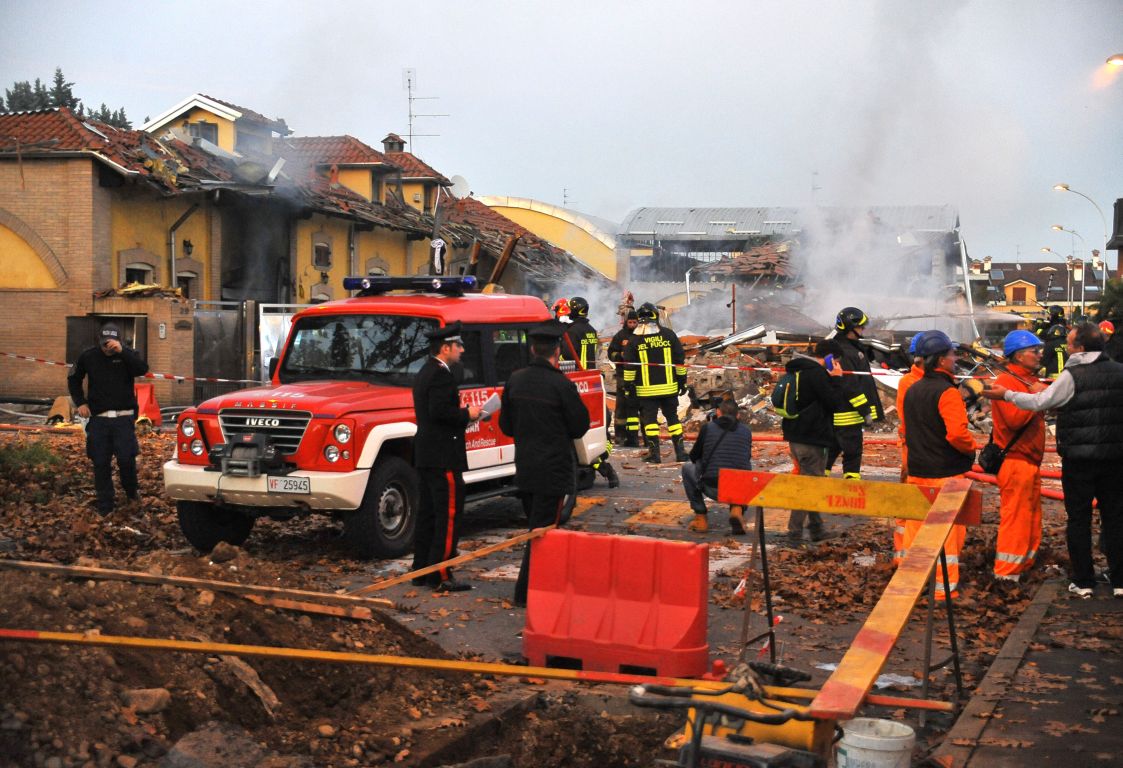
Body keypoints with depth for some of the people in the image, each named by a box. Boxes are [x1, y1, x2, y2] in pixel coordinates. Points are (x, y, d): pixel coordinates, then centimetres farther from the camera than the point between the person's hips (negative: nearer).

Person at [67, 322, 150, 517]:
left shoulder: (128, 355, -2)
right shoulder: (88, 356, 1)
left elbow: (143, 369, -22)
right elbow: (74, 379, 15)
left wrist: (122, 352, -30)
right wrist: (80, 402, 3)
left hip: (124, 418, -2)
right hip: (98, 419, 2)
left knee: (126, 459, -9)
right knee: (100, 464, 4)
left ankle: (132, 493, 19)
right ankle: (104, 508, 14)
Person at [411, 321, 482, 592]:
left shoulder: (424, 373, 17)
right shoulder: (442, 375, -16)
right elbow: (439, 411, -26)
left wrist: (459, 411, 11)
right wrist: (466, 414, -13)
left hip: (425, 455, 11)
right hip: (443, 457, -11)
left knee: (427, 513, 14)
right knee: (449, 515, -7)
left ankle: (421, 571, 18)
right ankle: (440, 576, -7)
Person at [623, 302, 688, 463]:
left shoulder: (635, 338, -3)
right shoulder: (668, 334, 1)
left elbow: (629, 365, -1)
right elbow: (680, 359, 4)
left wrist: (628, 384, 6)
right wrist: (682, 380, 11)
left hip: (646, 389, -2)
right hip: (669, 387, 2)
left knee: (649, 418, 4)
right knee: (672, 417, 11)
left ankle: (654, 453, 0)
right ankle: (680, 451, 10)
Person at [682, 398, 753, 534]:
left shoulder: (708, 427, 5)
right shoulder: (746, 431, 12)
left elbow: (693, 457, 15)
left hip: (713, 489, -2)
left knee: (687, 468, 25)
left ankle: (701, 518, 20)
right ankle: (737, 508, 10)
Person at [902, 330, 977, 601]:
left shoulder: (912, 391, 9)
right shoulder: (947, 392, -17)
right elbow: (957, 433, -25)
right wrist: (972, 447, -8)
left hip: (917, 472, 7)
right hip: (947, 473, -7)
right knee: (950, 528, 1)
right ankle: (946, 587, 5)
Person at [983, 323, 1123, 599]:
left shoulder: (1071, 376, -14)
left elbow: (1039, 402, -10)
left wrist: (1006, 394, 3)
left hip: (1078, 459, -4)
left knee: (1078, 519, 6)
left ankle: (1083, 582, 8)